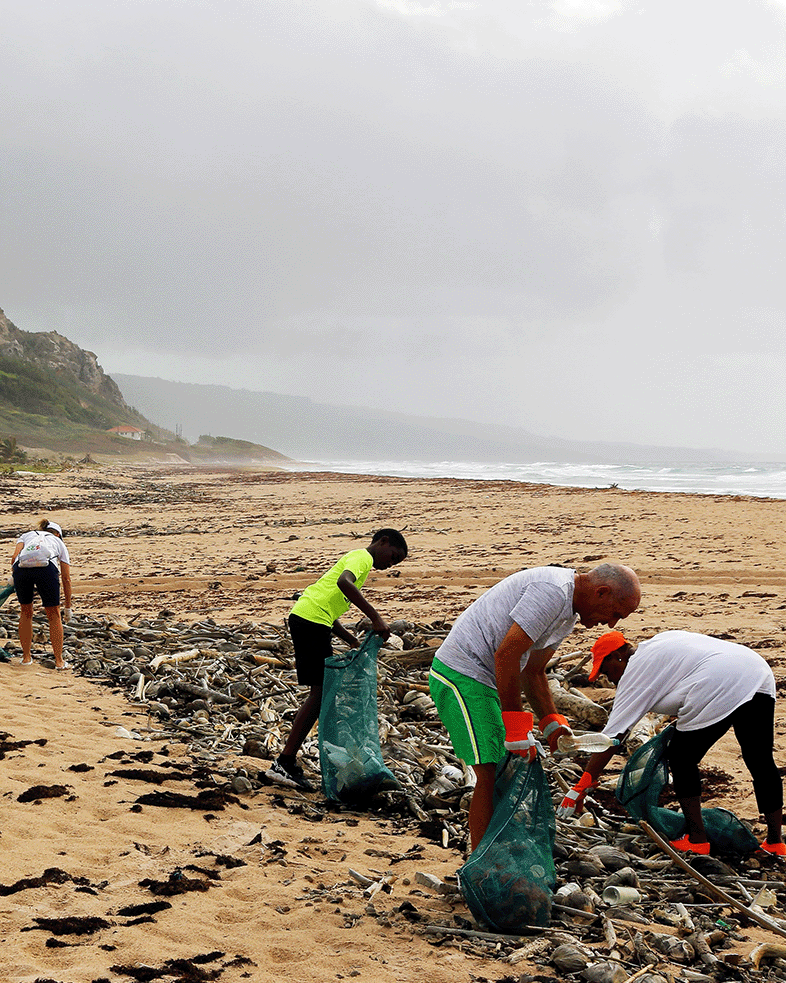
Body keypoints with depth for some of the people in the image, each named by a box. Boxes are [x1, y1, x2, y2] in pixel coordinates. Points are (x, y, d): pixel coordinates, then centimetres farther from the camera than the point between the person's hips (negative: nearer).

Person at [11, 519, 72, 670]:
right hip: (46, 568, -1)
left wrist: (15, 577, 28)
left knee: (25, 612, 23)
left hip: (21, 567, 1)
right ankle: (59, 661, 18)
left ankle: (26, 657, 28)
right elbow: (66, 579, 30)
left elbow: (14, 557, 13)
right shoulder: (58, 542, 33)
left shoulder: (26, 535, 35)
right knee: (53, 614, 16)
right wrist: (68, 607, 35)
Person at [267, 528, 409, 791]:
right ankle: (284, 764, -9)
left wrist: (353, 642, 20)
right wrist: (374, 617, -28)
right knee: (320, 691, -8)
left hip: (305, 619, 10)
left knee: (325, 690, 13)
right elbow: (344, 583, -27)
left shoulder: (356, 558, 28)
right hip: (311, 620, -10)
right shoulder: (362, 557, -2)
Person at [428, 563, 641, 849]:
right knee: (491, 775, -12)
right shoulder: (552, 590, -21)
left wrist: (551, 722, 7)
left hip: (483, 680, 11)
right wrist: (516, 727, -21)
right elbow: (506, 655, -25)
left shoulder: (568, 613, 14)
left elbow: (532, 671, 20)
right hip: (461, 674, -11)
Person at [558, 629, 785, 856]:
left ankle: (697, 839, 13)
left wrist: (582, 786, 6)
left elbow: (611, 737, 5)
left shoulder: (635, 673, 8)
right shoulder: (658, 642, 30)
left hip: (719, 689, -8)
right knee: (761, 763, 13)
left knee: (681, 758, 10)